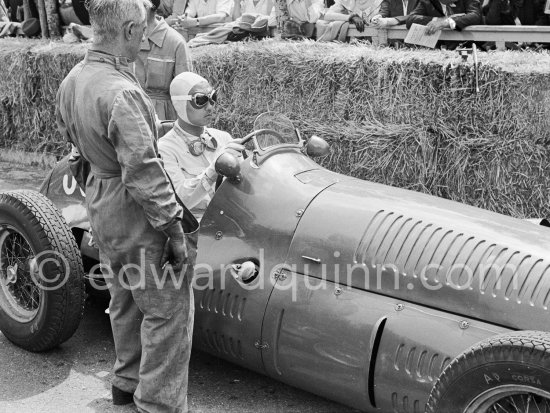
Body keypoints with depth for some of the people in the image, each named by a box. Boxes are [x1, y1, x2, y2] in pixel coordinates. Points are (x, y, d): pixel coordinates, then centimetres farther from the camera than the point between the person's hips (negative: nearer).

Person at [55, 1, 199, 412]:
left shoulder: (72, 80, 1)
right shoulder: (121, 93, -28)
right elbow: (143, 175, -28)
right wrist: (174, 230, -20)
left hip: (99, 204, 9)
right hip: (137, 214, -9)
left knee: (125, 301, 25)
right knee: (168, 309, 5)